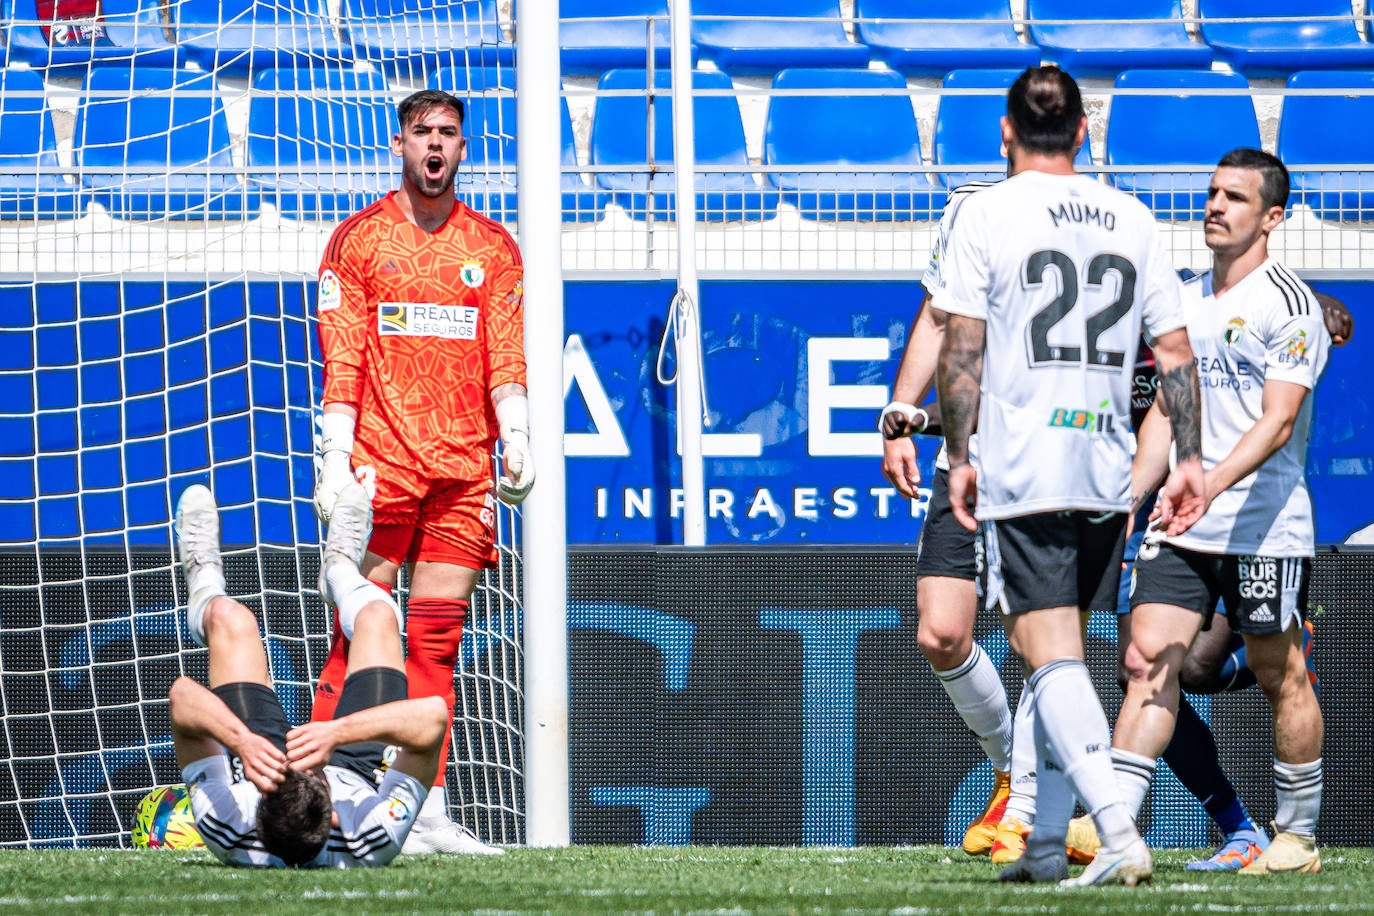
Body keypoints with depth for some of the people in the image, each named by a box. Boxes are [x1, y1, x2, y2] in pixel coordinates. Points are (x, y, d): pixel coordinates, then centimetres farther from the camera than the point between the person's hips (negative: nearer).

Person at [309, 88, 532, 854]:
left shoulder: (492, 247, 13)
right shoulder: (360, 238, 5)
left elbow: (505, 354, 9)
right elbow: (342, 357, 0)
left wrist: (516, 435, -7)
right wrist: (335, 455, -9)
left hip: (465, 467, 3)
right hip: (381, 465, -3)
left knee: (438, 641, 2)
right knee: (359, 637, -7)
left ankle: (428, 814, 2)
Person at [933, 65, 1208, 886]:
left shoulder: (988, 214, -2)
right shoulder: (1133, 219, 10)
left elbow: (962, 350, -5)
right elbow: (1175, 351, 8)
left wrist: (958, 458, 2)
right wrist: (1190, 460, 12)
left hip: (1021, 471, -5)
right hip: (1108, 474, 5)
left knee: (1054, 656, -10)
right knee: (1061, 657, 16)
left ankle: (1118, 830, -27)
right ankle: (1049, 842, 18)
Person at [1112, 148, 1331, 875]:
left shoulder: (1288, 304, -8)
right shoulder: (1185, 303, 14)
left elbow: (1277, 421, -17)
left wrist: (1210, 485, -29)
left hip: (1264, 527, -6)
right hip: (1181, 524, 6)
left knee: (1280, 678, 4)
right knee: (1148, 657, -8)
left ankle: (1298, 835, 16)